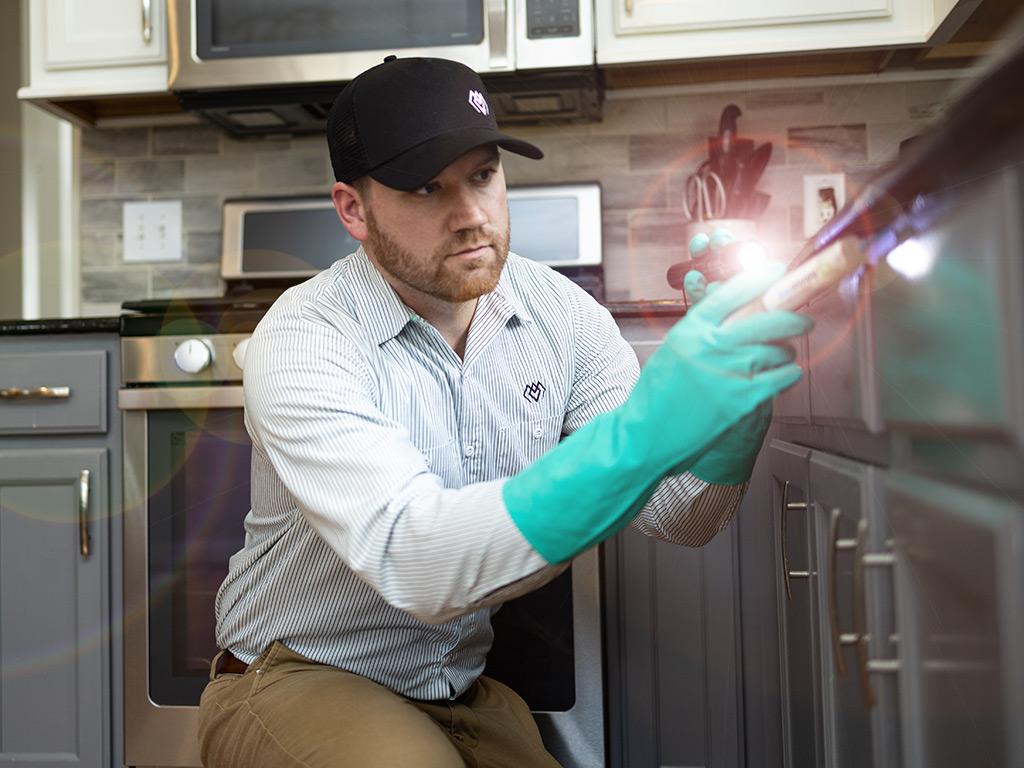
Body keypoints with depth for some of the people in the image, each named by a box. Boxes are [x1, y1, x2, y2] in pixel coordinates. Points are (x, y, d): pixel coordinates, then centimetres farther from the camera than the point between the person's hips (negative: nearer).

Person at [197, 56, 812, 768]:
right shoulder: (303, 340, -20)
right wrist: (645, 430, -42)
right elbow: (415, 563, -34)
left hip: (463, 694, 4)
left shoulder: (559, 311, -5)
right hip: (298, 680, -3)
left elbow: (680, 516, -10)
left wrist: (737, 395, -29)